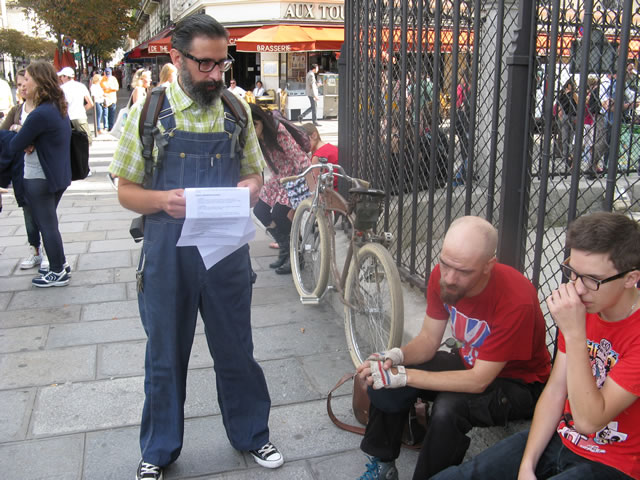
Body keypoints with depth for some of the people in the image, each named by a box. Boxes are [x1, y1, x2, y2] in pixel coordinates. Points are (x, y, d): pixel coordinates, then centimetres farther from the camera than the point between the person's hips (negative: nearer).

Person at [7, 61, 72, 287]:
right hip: (58, 175, 9)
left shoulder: (40, 114, -24)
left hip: (39, 180, -9)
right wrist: (31, 143, -9)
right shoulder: (59, 109, 5)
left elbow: (13, 147, -18)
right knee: (49, 223, 21)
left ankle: (58, 273, 15)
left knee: (47, 225, 4)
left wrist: (23, 139, 1)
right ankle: (59, 265, 32)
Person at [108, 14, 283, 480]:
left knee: (236, 349, 15)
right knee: (165, 355, 13)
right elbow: (127, 190, -2)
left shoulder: (236, 112, 4)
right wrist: (164, 200, -23)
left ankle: (250, 433, 37)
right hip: (168, 253, -2)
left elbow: (255, 173, 13)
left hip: (228, 252, 2)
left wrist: (250, 187, -11)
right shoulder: (149, 111, -4)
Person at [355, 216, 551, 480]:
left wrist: (403, 375, -33)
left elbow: (479, 381, -31)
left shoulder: (516, 300, -34)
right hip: (468, 361, 6)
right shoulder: (442, 276, -15)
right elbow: (428, 340, -5)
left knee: (449, 408, -34)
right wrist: (395, 357, -27)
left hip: (518, 381, -6)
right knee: (384, 376, -11)